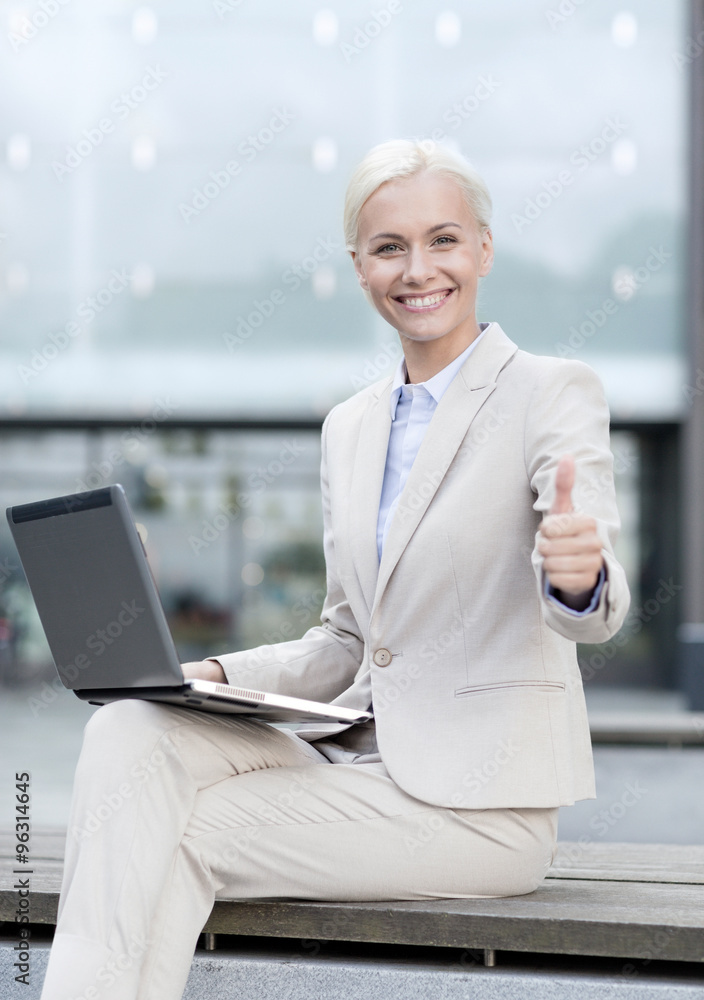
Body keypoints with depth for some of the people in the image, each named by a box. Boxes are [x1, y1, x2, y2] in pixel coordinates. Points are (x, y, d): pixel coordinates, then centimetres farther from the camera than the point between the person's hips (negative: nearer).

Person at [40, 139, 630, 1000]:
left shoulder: (552, 394, -6)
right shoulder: (350, 428, 14)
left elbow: (593, 608, -20)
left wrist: (577, 577, -45)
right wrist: (218, 675, 0)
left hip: (481, 799, -6)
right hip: (353, 754, 6)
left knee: (180, 840, -20)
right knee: (130, 731, -20)